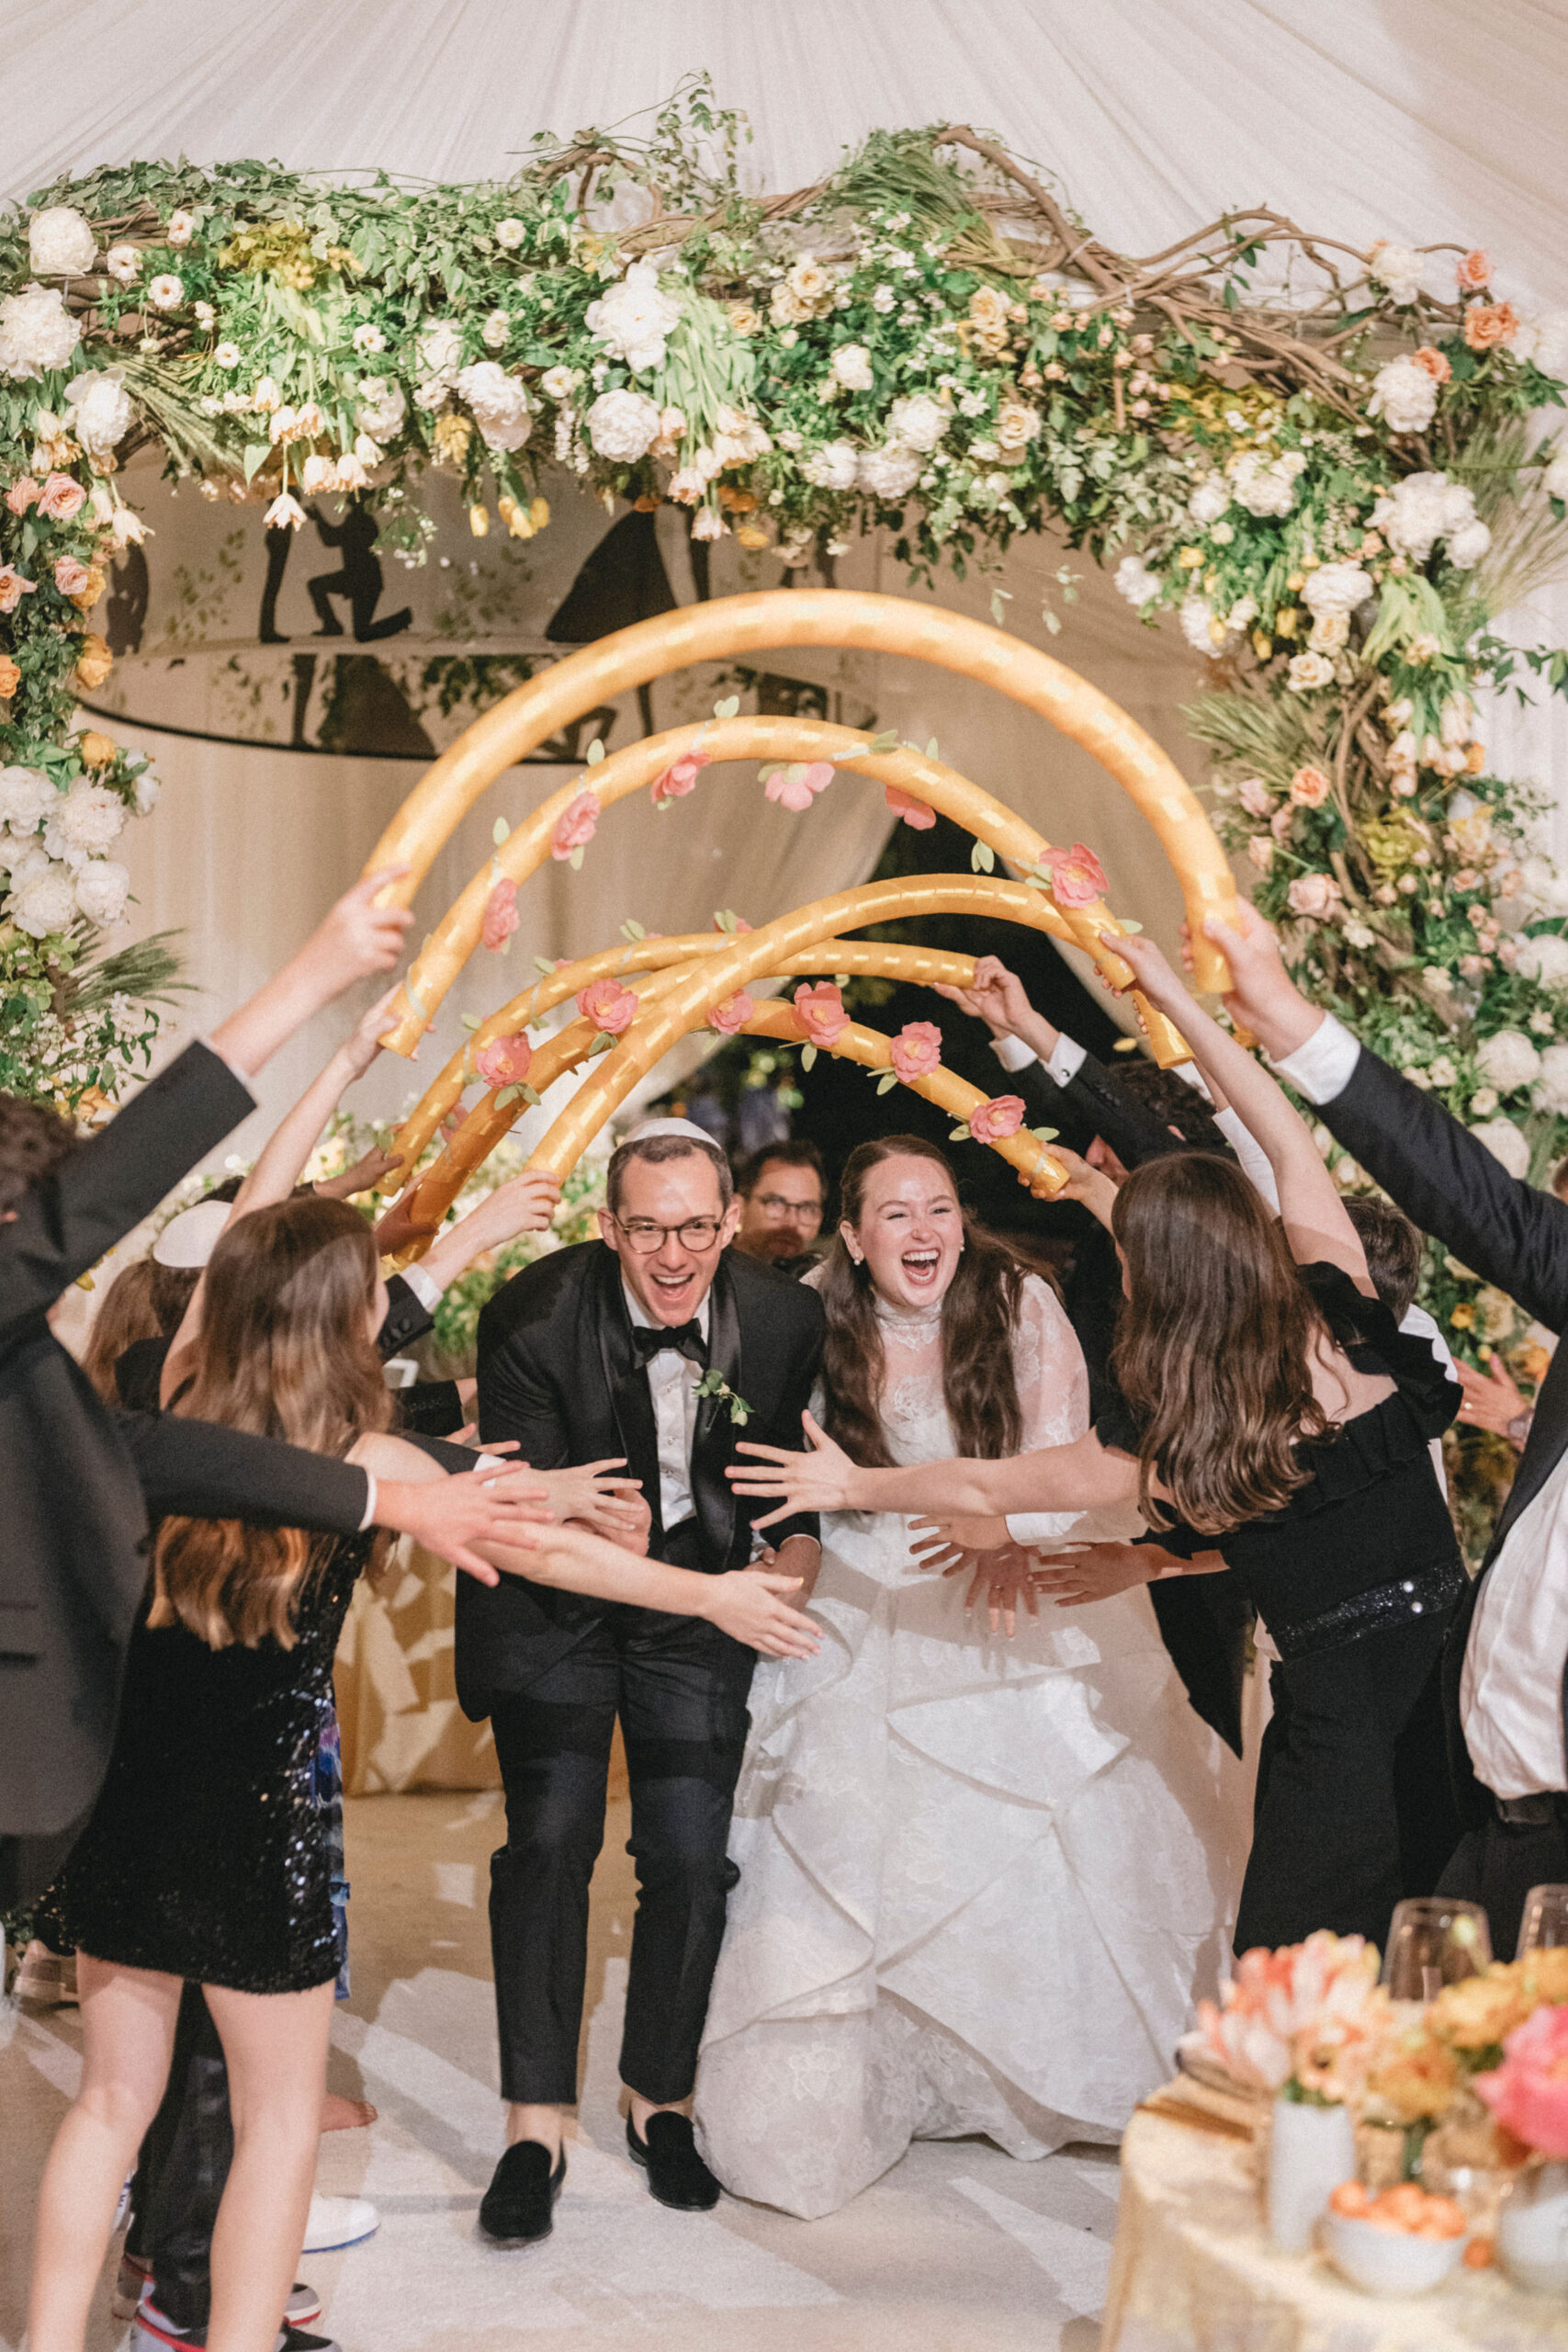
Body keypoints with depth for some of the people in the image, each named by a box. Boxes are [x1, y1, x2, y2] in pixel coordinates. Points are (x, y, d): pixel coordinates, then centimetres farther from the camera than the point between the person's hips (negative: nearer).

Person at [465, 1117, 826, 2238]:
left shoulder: (787, 1318, -15)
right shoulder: (535, 1316, -23)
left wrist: (800, 1546, -12)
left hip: (702, 1604, 2)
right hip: (558, 1603, -2)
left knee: (692, 1858, 0)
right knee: (550, 1840, -10)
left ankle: (661, 2102, 22)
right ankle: (536, 2131, 1)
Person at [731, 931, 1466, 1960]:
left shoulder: (1169, 1445, -12)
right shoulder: (1341, 1312, -5)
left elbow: (985, 1490, 3)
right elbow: (1291, 1139, 10)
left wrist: (853, 1485, 19)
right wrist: (1177, 1000, 17)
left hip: (1340, 1695, -5)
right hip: (1453, 1635, 5)